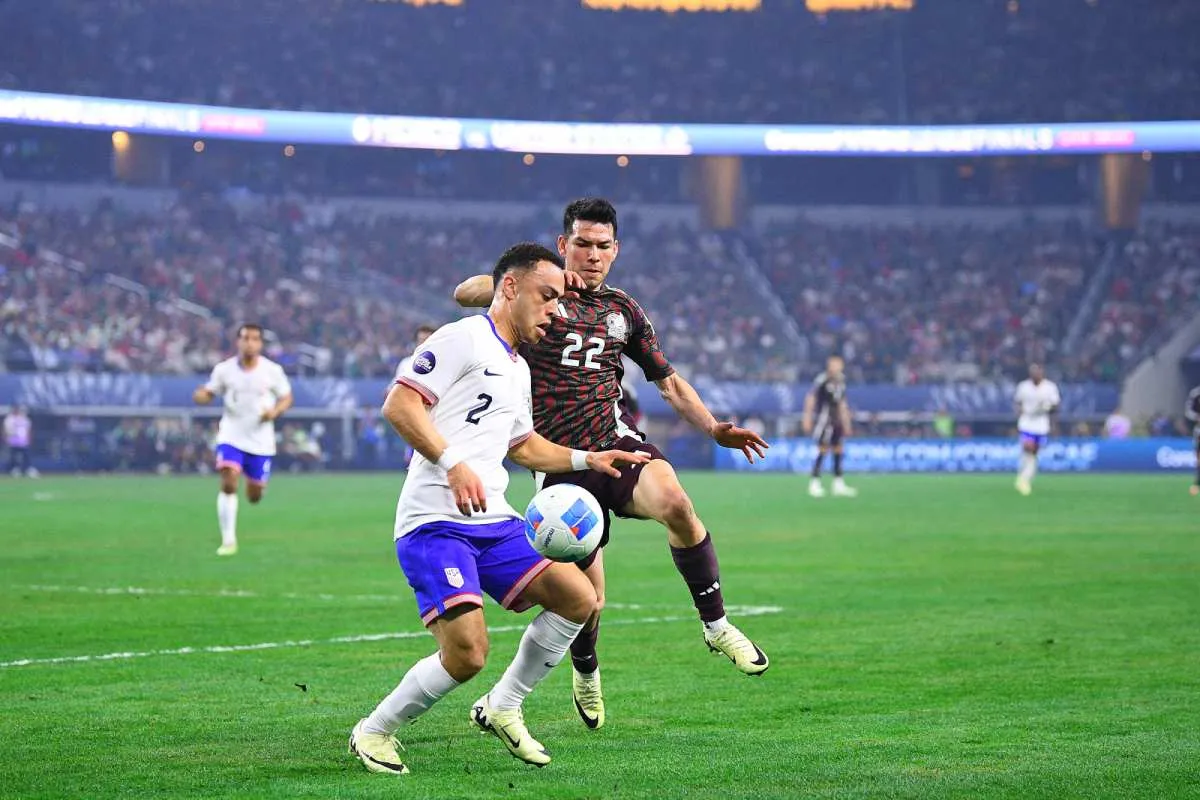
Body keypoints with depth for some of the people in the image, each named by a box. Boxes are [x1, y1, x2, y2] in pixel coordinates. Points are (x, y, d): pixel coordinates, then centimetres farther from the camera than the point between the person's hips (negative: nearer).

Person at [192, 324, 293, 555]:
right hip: (231, 436, -1)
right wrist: (200, 396, -18)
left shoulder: (272, 371, -4)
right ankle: (228, 541, -14)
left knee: (254, 496, 8)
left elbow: (286, 397, 6)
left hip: (261, 440, 1)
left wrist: (275, 411, -15)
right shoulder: (224, 369, -4)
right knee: (228, 484, -20)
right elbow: (209, 393, 6)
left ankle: (255, 485, 49)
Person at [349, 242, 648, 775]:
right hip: (435, 524, -9)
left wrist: (587, 459, 28)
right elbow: (398, 406, -16)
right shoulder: (463, 339, -6)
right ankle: (374, 732, 2)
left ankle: (501, 709, 13)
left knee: (579, 599, -2)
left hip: (494, 522, 9)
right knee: (467, 654, -21)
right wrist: (452, 462, -26)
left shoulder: (519, 369, 23)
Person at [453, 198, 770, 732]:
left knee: (674, 502, -32)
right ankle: (585, 672, 31)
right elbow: (464, 294, -11)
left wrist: (714, 429, 7)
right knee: (588, 594, -2)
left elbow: (668, 382, 23)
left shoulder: (623, 311, 16)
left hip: (616, 440, 2)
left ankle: (716, 625, -18)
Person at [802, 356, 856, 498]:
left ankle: (838, 484, 13)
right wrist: (807, 419, -11)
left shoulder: (841, 382, 12)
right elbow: (810, 399, -9)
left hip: (837, 421, 7)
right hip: (823, 418, -7)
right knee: (822, 450, -10)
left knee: (838, 450, 7)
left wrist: (846, 423, 22)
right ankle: (814, 483, -4)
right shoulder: (821, 380, -11)